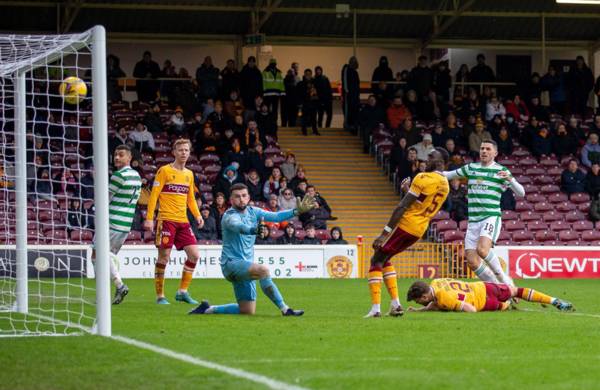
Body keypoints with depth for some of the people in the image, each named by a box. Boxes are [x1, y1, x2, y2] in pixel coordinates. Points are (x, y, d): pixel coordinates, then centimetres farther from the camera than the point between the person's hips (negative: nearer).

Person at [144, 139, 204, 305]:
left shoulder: (189, 174, 14)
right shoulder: (164, 171, -3)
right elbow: (154, 195, -6)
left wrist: (197, 215, 6)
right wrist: (149, 218, -13)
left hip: (183, 221, 6)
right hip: (166, 220, -6)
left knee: (195, 255, -2)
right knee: (164, 257, -4)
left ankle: (182, 292, 9)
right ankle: (160, 296, 6)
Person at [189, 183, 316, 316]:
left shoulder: (253, 212, 7)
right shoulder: (230, 216, -15)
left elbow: (275, 216, -1)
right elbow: (238, 226, -38)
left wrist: (297, 211, -13)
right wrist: (253, 229, -59)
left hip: (246, 264, 8)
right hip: (232, 263, -8)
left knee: (248, 311, 9)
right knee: (263, 270, -35)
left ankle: (207, 309, 26)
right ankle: (285, 310, -30)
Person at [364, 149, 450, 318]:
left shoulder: (423, 178, -15)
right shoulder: (445, 185, 10)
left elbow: (402, 207, -17)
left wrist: (385, 233, -17)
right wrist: (410, 188, 16)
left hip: (405, 225, -8)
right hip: (419, 230, 8)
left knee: (377, 260, 1)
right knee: (384, 258, 22)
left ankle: (376, 308, -9)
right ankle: (395, 304, 14)